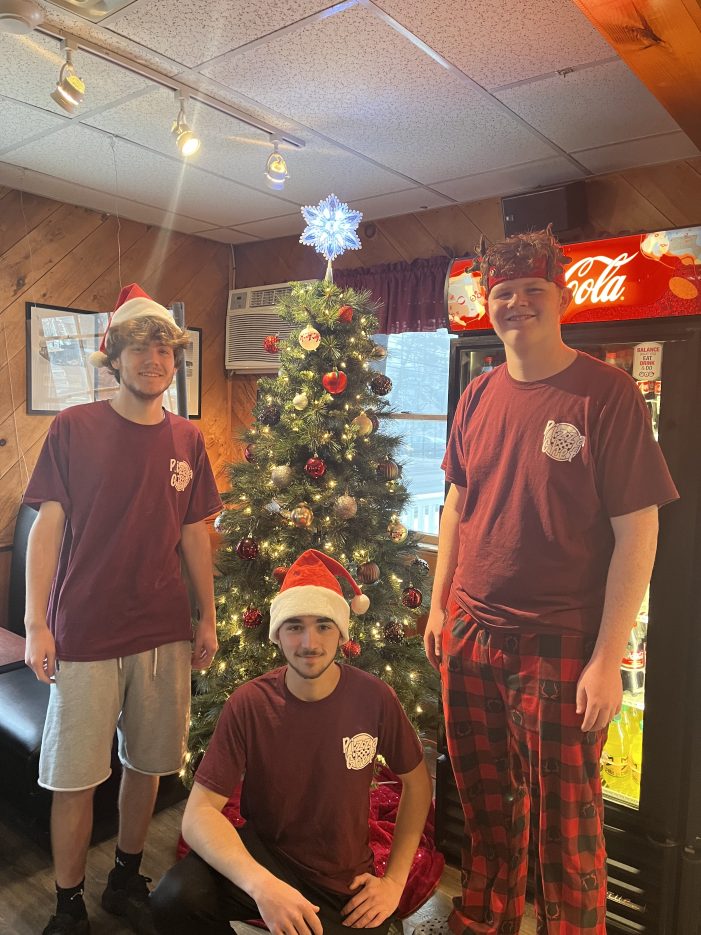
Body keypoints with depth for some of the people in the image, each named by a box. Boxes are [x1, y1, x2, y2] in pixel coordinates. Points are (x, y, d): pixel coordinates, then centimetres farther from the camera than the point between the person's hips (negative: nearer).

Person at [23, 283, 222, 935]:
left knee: (147, 764, 16)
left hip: (164, 633, 3)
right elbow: (47, 526, -5)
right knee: (75, 777, 8)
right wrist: (36, 624, -8)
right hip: (84, 635, -3)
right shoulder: (73, 428, -5)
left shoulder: (186, 440, 4)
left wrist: (207, 618, 10)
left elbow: (194, 534, 8)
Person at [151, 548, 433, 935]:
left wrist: (395, 879, -3)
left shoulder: (374, 698, -15)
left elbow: (416, 781, 1)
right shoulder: (249, 704, -17)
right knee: (175, 899, -27)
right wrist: (261, 885, -35)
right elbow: (200, 813, -20)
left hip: (345, 884, 1)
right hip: (262, 856, -1)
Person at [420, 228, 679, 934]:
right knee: (484, 802, 21)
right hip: (468, 636, 5)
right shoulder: (478, 395, 5)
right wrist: (439, 604, 12)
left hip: (559, 648, -5)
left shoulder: (606, 393, -11)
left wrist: (607, 659, -14)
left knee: (564, 822, 11)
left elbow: (638, 533, -12)